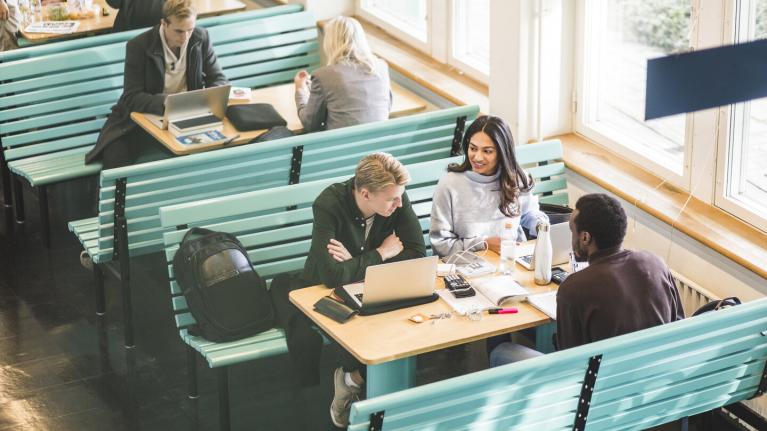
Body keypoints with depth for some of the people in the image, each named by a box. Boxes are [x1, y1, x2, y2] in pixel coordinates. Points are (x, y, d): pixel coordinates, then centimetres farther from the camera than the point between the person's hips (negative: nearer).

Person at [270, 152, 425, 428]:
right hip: (326, 291, -4)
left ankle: (354, 378, 2)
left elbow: (417, 254, -20)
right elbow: (332, 275, -38)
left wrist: (356, 262, -28)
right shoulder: (329, 205, -30)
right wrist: (381, 253, -25)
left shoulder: (397, 200, -17)